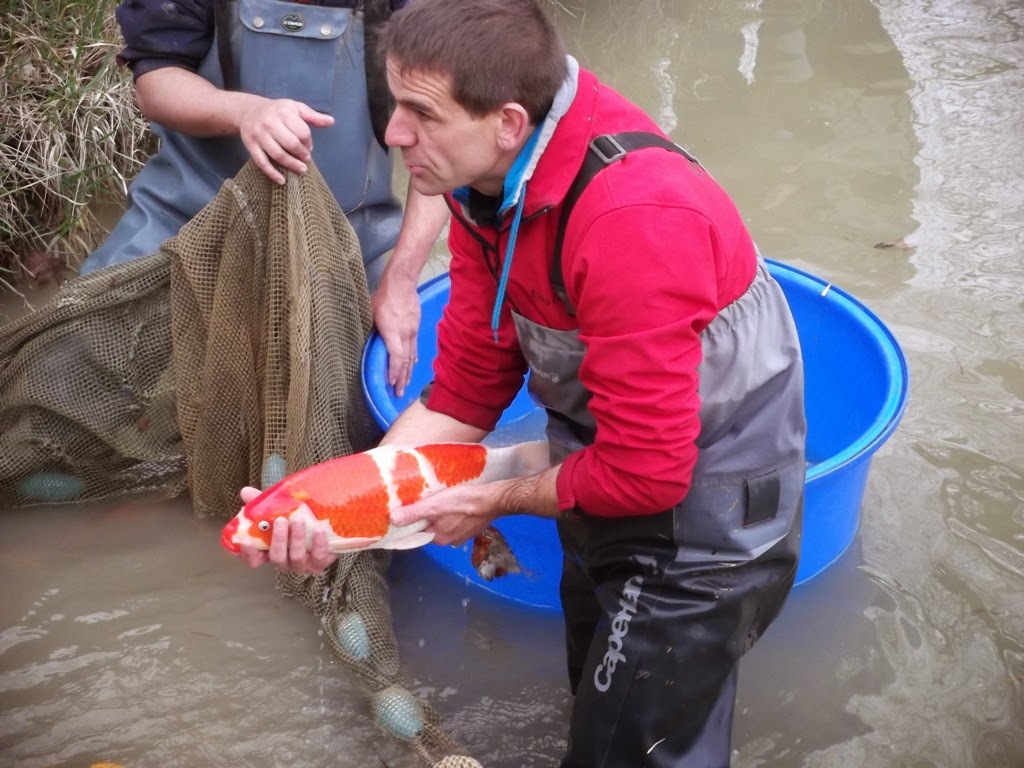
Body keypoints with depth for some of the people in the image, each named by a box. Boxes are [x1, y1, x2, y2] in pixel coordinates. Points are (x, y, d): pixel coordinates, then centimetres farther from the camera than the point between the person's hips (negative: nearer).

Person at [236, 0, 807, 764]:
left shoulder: (634, 217, -35)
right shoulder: (489, 183, -8)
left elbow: (644, 470, -30)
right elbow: (465, 390, -6)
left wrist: (495, 500, -14)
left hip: (703, 522, -8)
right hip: (607, 478, 8)